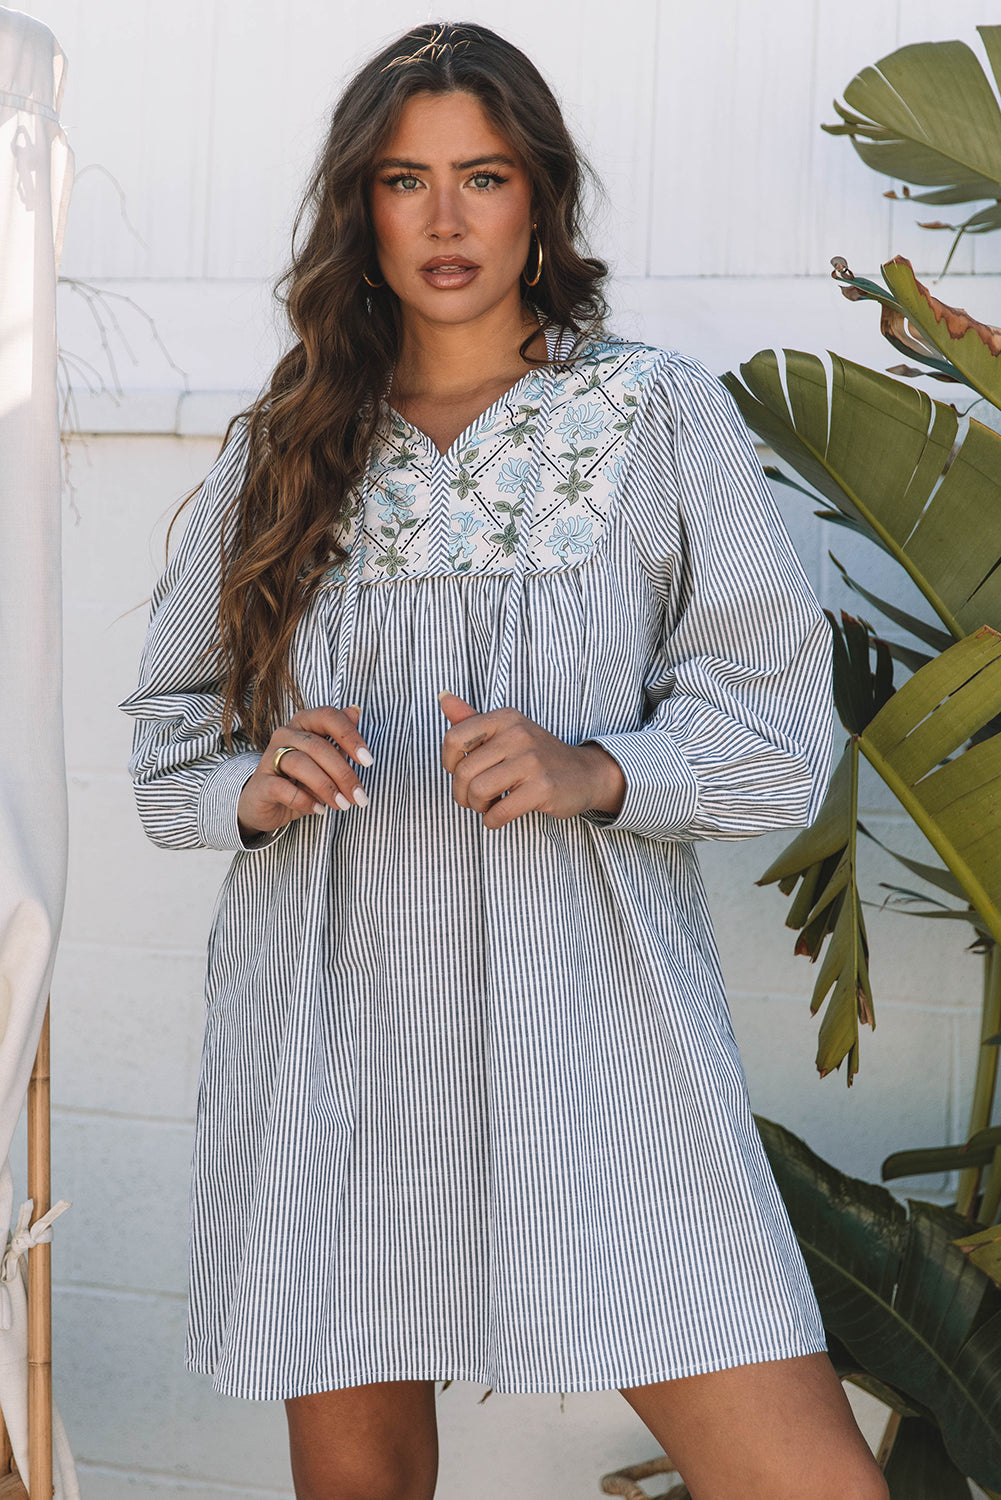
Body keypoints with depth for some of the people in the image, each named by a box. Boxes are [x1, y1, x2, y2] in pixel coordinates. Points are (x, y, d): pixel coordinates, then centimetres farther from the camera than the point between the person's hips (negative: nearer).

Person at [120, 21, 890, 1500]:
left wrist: (595, 772, -15)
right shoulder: (282, 449, 11)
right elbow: (170, 729, 15)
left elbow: (781, 719, 2)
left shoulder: (660, 416, 5)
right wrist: (254, 787, -6)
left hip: (592, 1023, -2)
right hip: (334, 1027, 2)